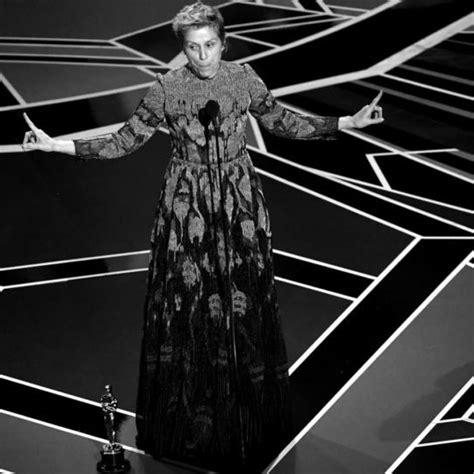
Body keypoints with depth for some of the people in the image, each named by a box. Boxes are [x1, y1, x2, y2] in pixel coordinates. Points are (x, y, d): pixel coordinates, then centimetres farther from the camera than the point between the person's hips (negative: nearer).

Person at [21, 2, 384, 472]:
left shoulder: (244, 78, -3)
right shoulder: (165, 89, -8)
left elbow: (282, 122, 9)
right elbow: (125, 140, -2)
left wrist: (348, 122, 4)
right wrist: (57, 145, -10)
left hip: (239, 203, 2)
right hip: (186, 205, -1)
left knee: (244, 302, 8)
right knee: (187, 304, 4)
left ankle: (249, 415, 26)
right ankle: (191, 419, 20)